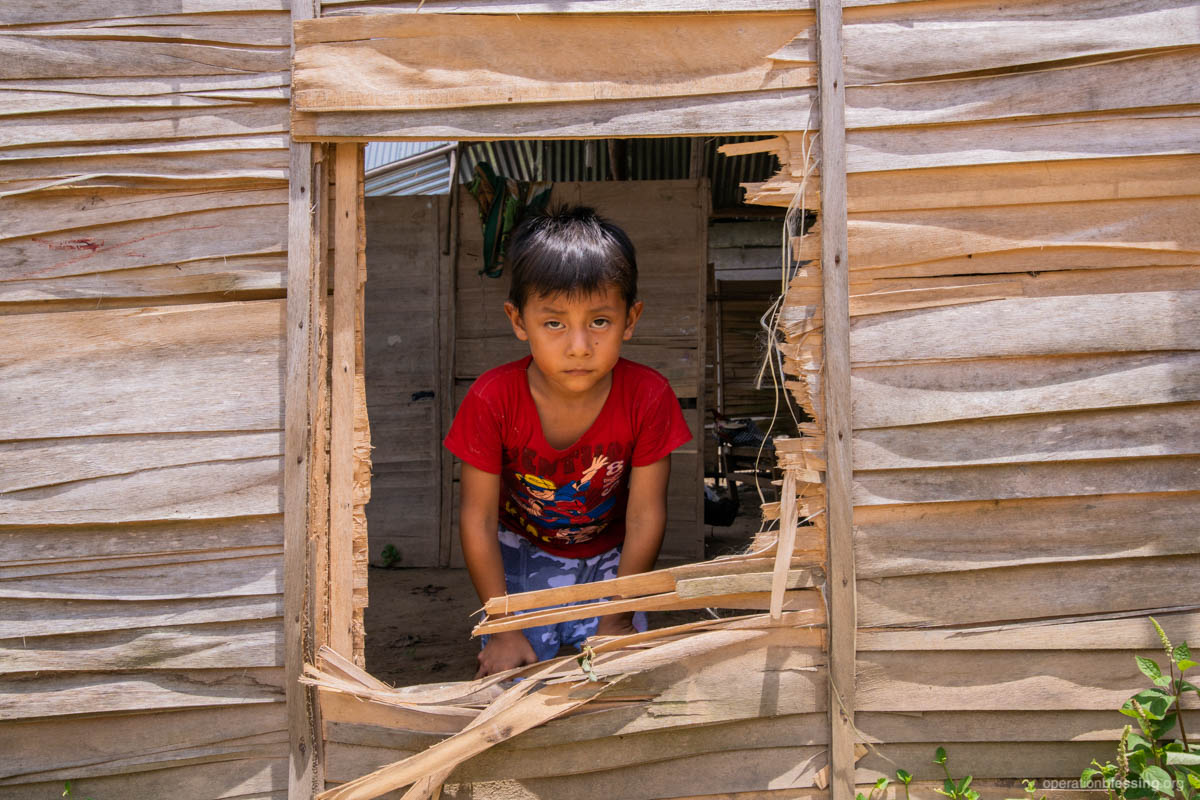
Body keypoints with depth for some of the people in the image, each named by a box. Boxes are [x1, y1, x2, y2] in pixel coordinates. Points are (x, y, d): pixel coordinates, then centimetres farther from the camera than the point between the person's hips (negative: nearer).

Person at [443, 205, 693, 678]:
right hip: (521, 554, 0)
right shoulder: (492, 400, -26)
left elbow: (645, 516, -16)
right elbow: (478, 518, -17)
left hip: (608, 558, 1)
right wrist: (503, 630, -15)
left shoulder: (648, 398, -25)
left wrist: (617, 620, -11)